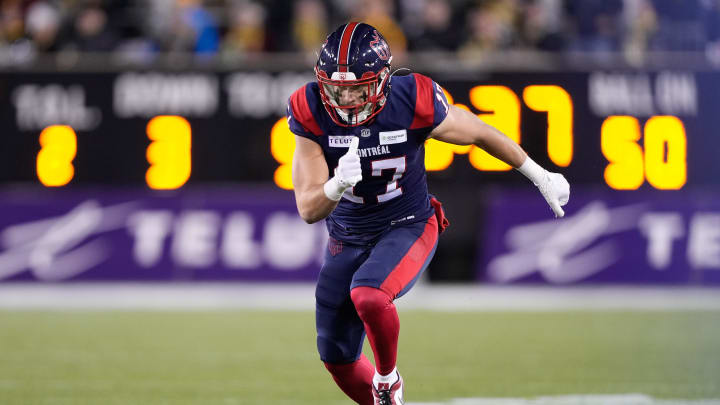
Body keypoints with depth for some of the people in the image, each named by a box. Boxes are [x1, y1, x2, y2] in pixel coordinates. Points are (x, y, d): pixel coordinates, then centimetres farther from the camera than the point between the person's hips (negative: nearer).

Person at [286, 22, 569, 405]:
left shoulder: (414, 103, -24)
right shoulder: (312, 113, -20)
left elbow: (480, 133, -5)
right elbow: (308, 211, -19)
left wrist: (541, 176, 7)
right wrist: (337, 186, -43)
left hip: (408, 227, -3)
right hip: (346, 238, 3)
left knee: (368, 295, -33)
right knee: (338, 359, 9)